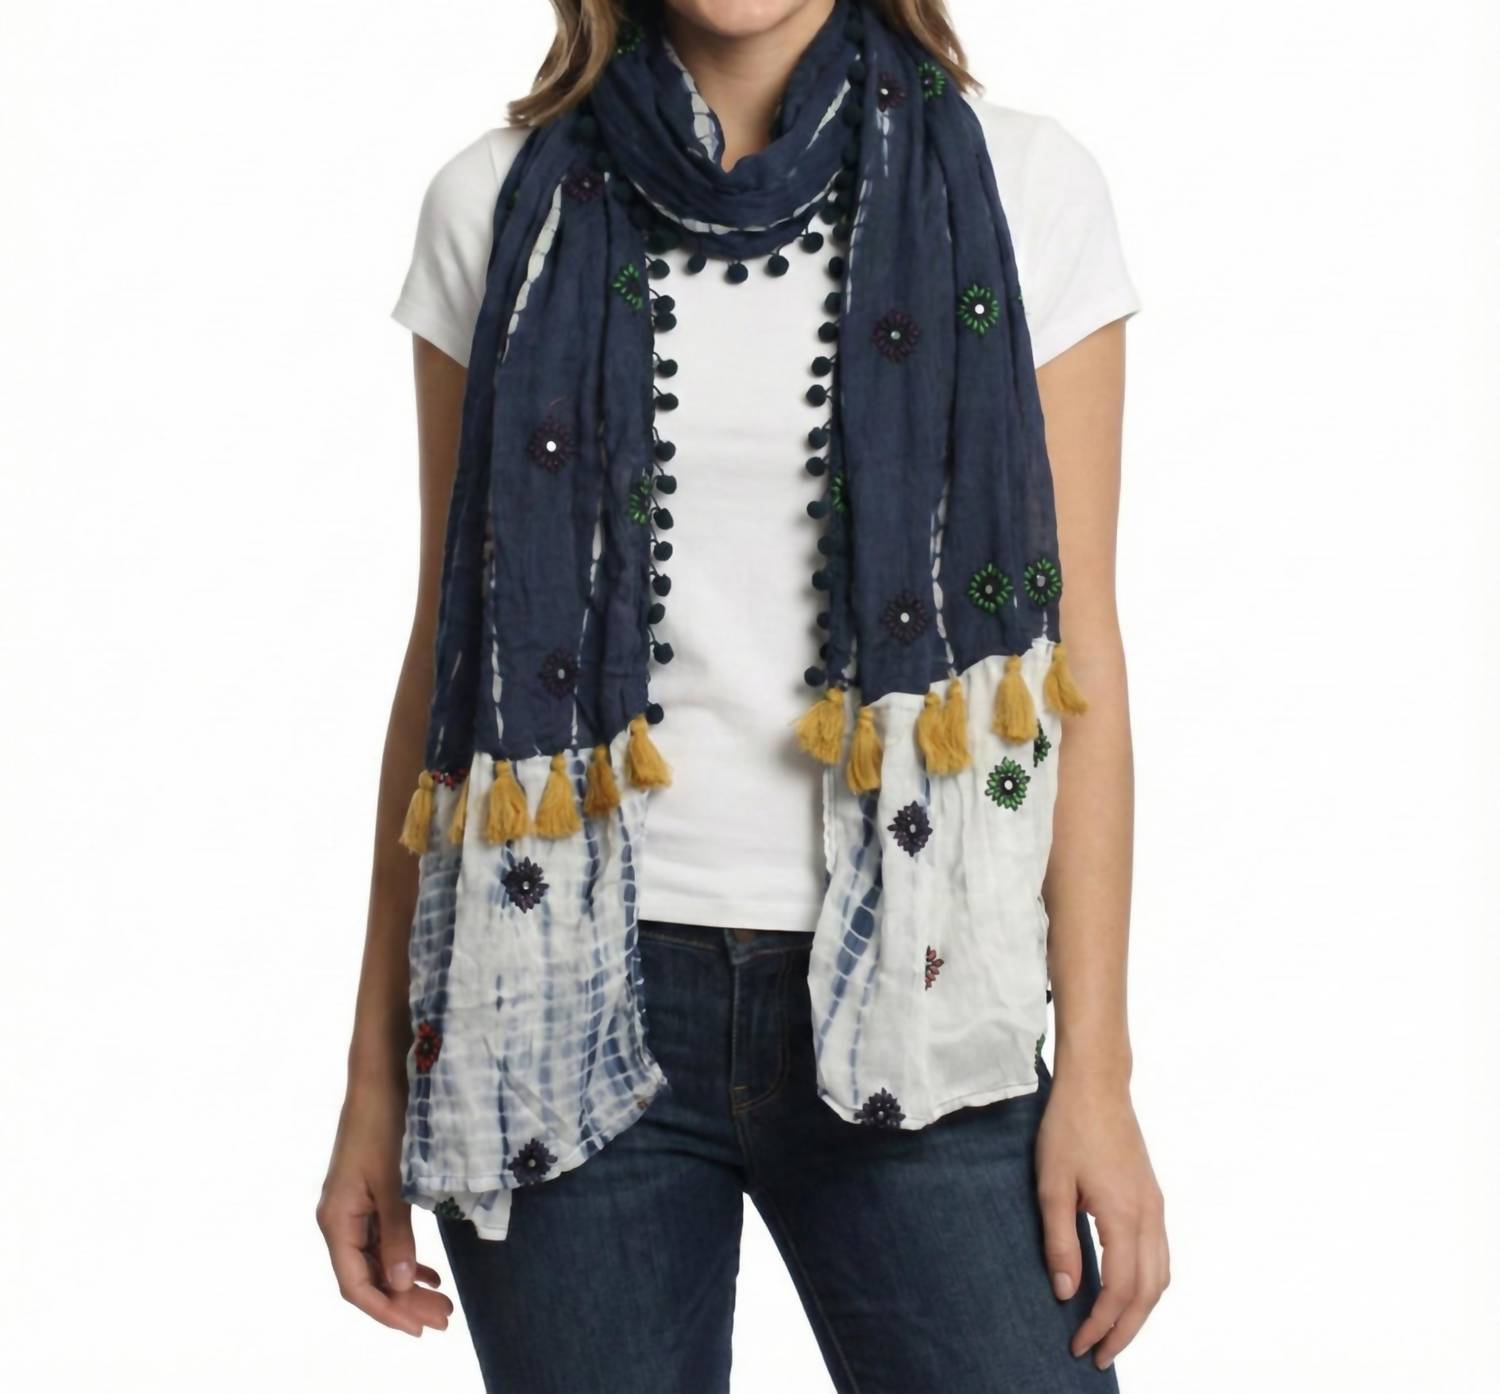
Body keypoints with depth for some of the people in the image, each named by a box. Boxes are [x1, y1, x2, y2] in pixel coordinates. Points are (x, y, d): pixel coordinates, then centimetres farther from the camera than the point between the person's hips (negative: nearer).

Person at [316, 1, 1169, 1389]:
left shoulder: (1020, 188, 2)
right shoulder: (503, 206, 4)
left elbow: (1077, 650, 1)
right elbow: (447, 641, 8)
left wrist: (1095, 1066, -3)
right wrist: (380, 1071, 9)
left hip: (900, 1003, 0)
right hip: (576, 1004, 1)